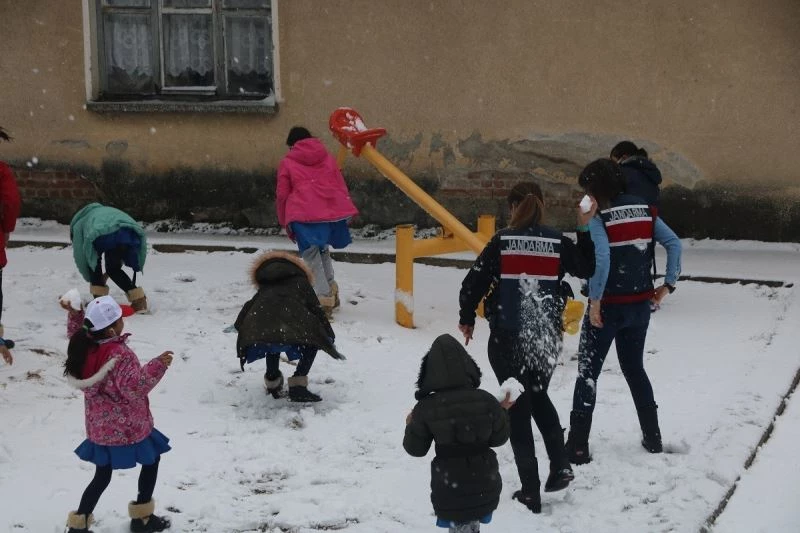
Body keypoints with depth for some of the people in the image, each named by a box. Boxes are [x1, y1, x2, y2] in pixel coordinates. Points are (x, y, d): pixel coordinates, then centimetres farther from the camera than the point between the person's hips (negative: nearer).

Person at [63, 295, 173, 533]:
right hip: (127, 426, -7)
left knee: (102, 476, 18)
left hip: (100, 426, 7)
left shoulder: (84, 348, -6)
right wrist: (157, 366, -21)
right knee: (151, 459, 18)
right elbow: (135, 388, -26)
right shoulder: (120, 354, -27)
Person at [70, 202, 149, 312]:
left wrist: (90, 279, 43)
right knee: (113, 268, 23)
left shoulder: (78, 223, 35)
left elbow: (80, 255, 31)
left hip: (103, 235, -4)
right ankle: (139, 300, 11)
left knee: (94, 260, 26)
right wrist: (106, 275, 45)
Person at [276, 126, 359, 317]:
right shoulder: (327, 158, 20)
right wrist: (345, 212, 23)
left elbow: (281, 195, 8)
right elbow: (341, 187, 17)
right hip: (332, 212, 4)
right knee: (323, 251, 23)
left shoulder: (287, 162, 11)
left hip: (304, 216, -4)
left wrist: (285, 223, 17)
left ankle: (324, 299, -12)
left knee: (312, 257, -1)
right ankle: (331, 290, 19)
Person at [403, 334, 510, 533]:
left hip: (449, 486, -2)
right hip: (484, 481, 3)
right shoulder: (486, 401, -14)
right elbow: (499, 438, -1)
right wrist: (503, 411, 15)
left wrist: (410, 426, 13)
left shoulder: (426, 408, -18)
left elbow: (416, 449, -6)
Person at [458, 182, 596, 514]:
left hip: (507, 337, -3)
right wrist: (584, 228, 20)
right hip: (546, 336, 3)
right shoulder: (558, 242, -1)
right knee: (538, 396, 27)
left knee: (518, 408, 7)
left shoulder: (502, 241, -9)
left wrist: (467, 318, 8)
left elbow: (474, 282, -8)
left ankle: (530, 491, 5)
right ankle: (560, 464, 12)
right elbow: (587, 269, 16)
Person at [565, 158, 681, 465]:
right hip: (640, 305, 6)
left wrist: (595, 301, -19)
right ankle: (652, 438, 26)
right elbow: (674, 244, -4)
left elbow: (601, 258, -28)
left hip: (608, 306, -6)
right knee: (634, 368, 23)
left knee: (588, 373, 5)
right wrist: (669, 284, 3)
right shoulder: (645, 211, 2)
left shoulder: (598, 218, -15)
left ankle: (578, 447, 3)